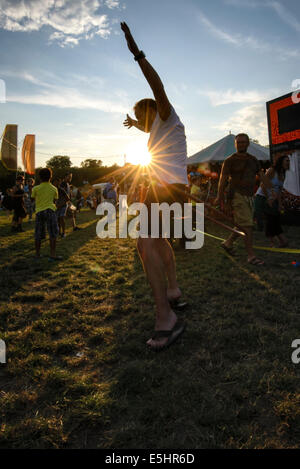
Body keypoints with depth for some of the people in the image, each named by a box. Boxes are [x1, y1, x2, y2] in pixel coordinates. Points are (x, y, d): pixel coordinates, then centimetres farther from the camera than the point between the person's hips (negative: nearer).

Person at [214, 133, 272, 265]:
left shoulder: (253, 160, 15)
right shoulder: (230, 160, -1)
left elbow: (262, 176, 12)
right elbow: (223, 180, -4)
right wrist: (219, 198, -11)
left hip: (249, 196, 7)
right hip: (237, 195, -7)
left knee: (242, 225, 12)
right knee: (247, 225, -12)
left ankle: (228, 243, 30)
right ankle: (251, 256, -8)